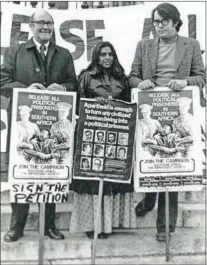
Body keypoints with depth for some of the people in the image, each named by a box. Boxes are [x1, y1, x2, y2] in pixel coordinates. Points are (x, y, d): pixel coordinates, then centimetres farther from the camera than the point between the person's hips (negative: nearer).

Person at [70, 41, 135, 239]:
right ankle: (91, 222, 5)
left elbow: (128, 104, 16)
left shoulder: (121, 78, 14)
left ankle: (108, 221, 14)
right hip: (92, 131, -3)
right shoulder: (86, 76, 5)